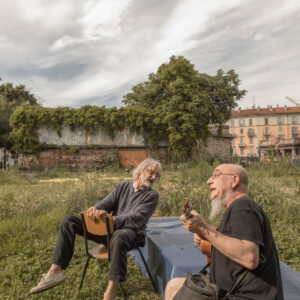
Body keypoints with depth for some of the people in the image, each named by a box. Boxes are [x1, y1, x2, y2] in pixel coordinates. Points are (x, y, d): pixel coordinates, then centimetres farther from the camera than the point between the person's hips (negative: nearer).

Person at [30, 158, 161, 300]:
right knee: (69, 221, -6)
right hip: (108, 229, 5)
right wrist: (95, 208, -21)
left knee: (119, 237, -43)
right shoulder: (122, 186, 11)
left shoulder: (152, 196, -2)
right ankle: (55, 271, -10)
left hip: (131, 232, -5)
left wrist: (113, 219, -34)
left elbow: (137, 218, -17)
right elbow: (106, 203, 5)